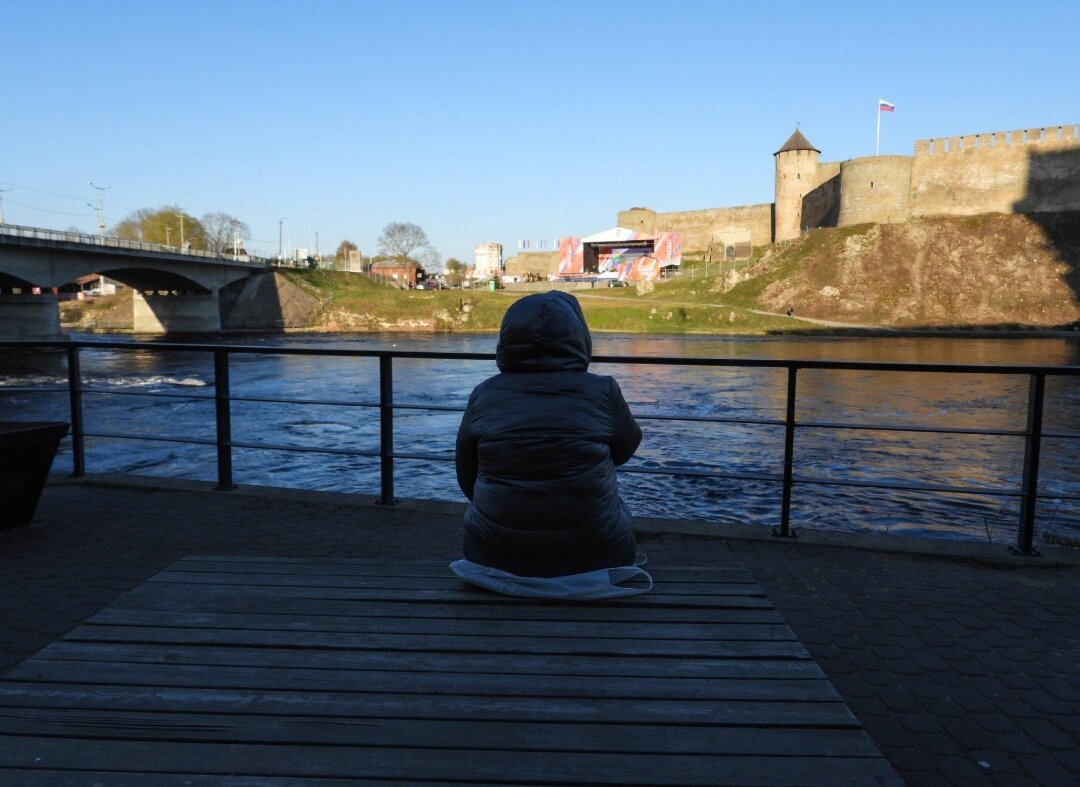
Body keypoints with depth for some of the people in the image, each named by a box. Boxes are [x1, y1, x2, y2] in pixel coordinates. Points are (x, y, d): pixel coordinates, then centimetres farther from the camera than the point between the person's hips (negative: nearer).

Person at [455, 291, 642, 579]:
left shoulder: (483, 395, -6)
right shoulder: (602, 391, -11)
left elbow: (467, 480, 5)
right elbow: (626, 449, 8)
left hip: (495, 556, 1)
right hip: (595, 556, -1)